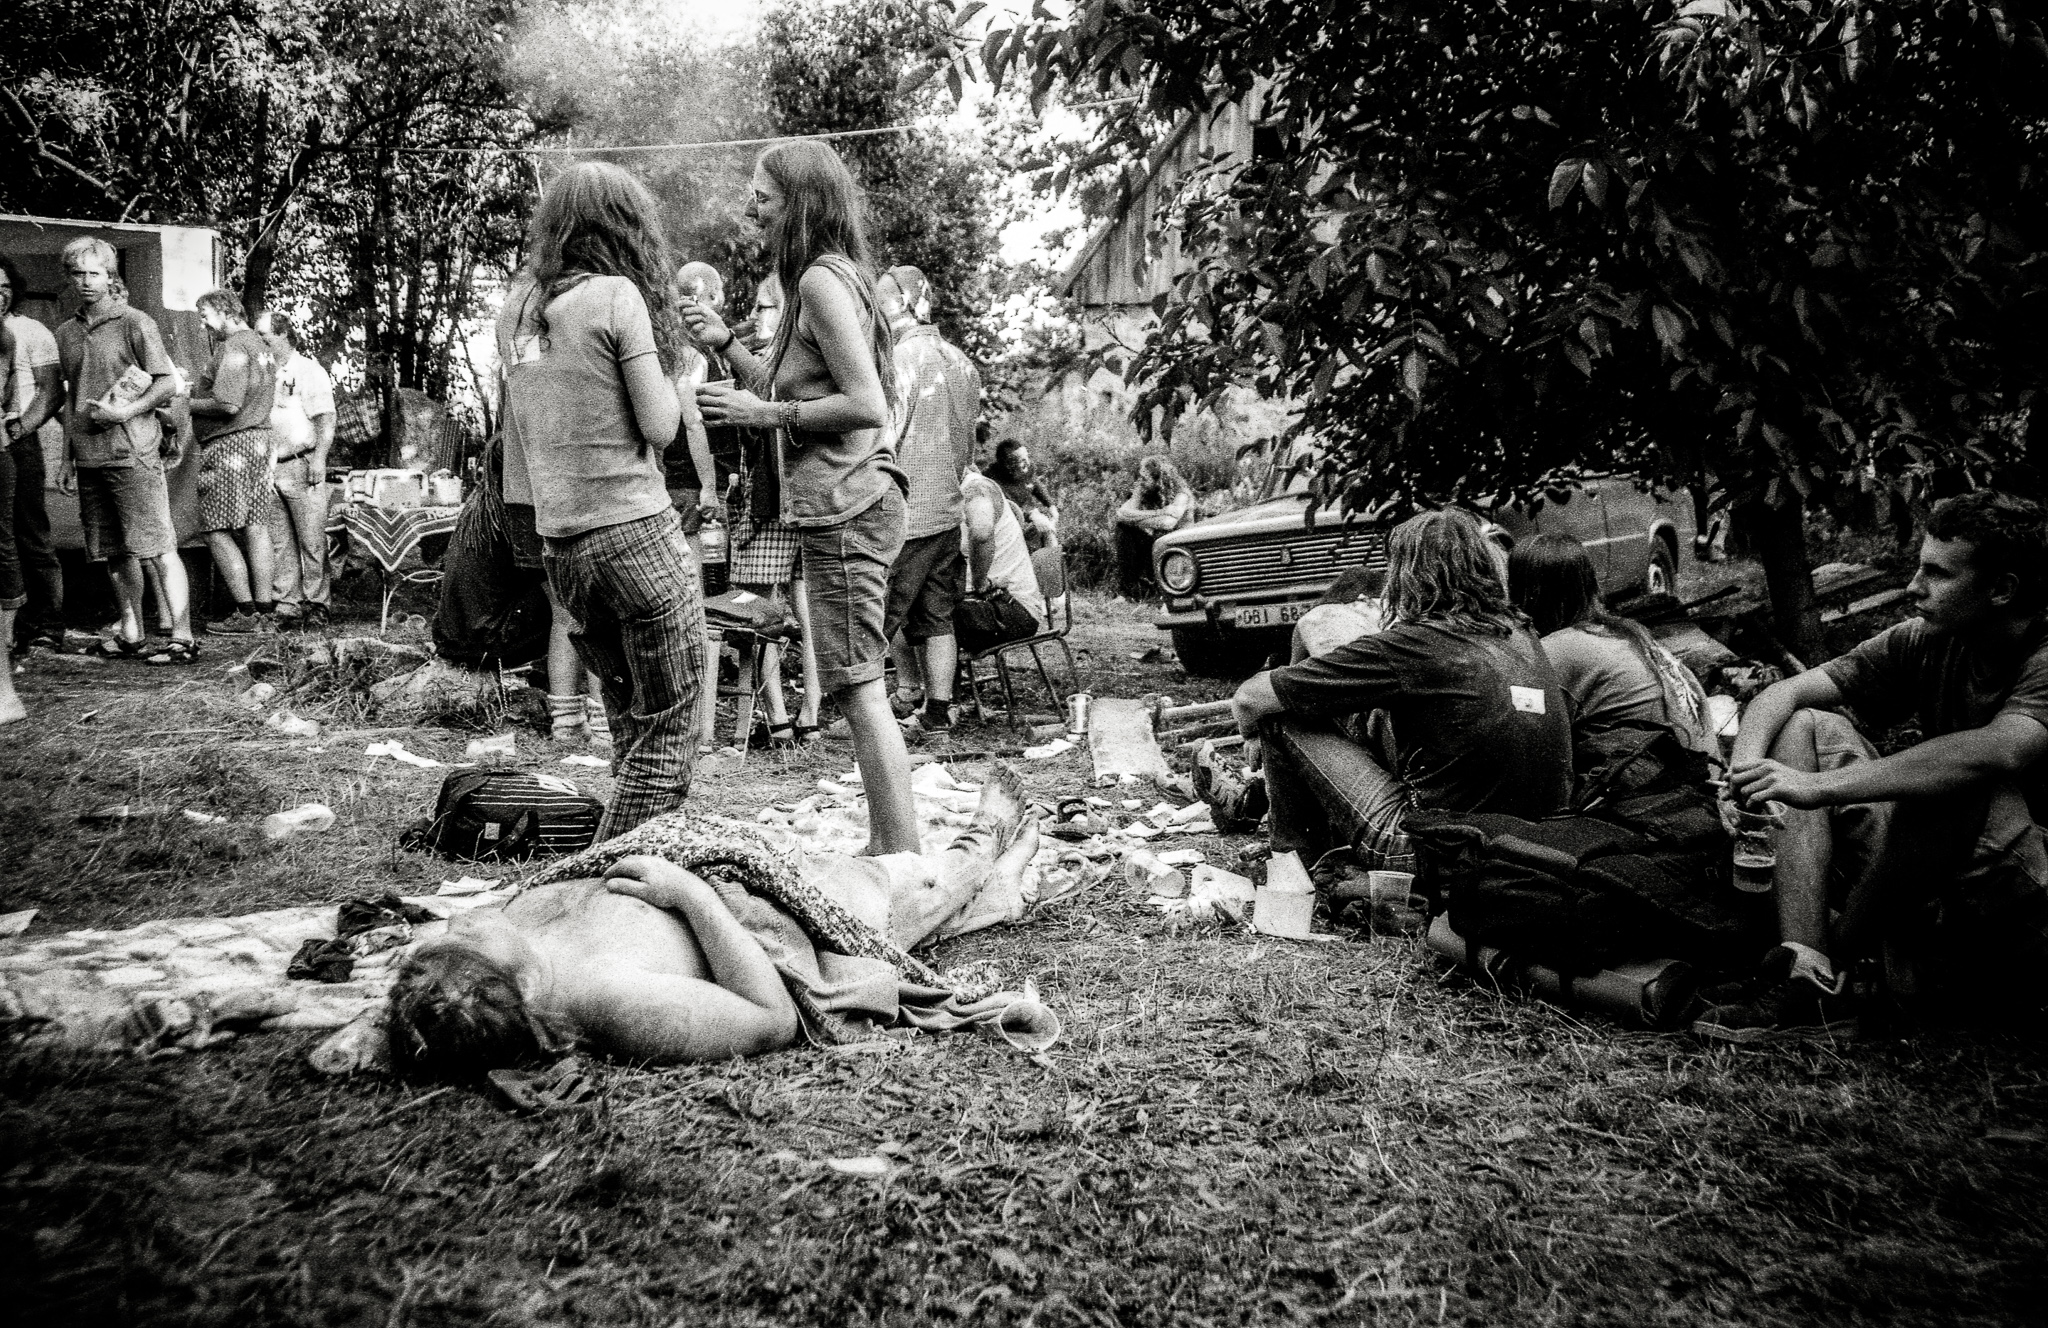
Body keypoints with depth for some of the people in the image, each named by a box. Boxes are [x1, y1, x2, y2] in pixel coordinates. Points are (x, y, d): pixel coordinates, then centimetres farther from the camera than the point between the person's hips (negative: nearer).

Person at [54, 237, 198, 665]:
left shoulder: (135, 323, -3)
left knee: (156, 547, -8)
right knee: (113, 551, 11)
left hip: (132, 454, -6)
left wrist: (124, 413, -16)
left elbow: (168, 383, -5)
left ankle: (182, 638, -9)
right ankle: (129, 630, 20)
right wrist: (66, 459, 17)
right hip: (88, 458, 6)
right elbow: (71, 398, 20)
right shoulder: (67, 333, 15)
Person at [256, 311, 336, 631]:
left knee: (312, 540, -4)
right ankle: (288, 606, 7)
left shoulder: (309, 371, 0)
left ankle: (316, 605, 1)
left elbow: (326, 420, -7)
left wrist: (318, 459, -16)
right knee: (279, 543, 4)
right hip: (268, 469, 6)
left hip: (301, 465, -6)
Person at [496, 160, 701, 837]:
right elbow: (659, 427, -9)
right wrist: (666, 371, 8)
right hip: (634, 531, -7)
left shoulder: (517, 304, 11)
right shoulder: (616, 296, -8)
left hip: (558, 544, 7)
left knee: (628, 721, 17)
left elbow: (519, 427, 15)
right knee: (668, 726, 2)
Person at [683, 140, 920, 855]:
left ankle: (905, 863, -6)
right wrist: (726, 342, 13)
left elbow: (866, 404, -21)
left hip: (844, 507, -11)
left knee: (859, 690, -9)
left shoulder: (822, 282, -13)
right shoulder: (826, 278, 18)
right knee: (862, 688, 15)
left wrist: (763, 412, -16)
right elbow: (791, 392, 22)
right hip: (845, 502, 11)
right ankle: (884, 848, 23)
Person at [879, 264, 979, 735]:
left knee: (880, 619, 3)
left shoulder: (901, 359, -14)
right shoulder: (961, 361, 11)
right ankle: (938, 710, 14)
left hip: (904, 515, -8)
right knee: (937, 618, 11)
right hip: (949, 512, 8)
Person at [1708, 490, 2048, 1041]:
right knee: (1807, 725, -2)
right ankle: (1807, 971, -18)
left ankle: (1840, 955, -11)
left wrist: (1819, 786, -40)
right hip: (1928, 899, 7)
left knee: (1964, 786, -34)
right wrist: (1746, 768, -23)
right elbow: (1785, 694, -1)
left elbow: (1998, 751, -39)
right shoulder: (1926, 643, 2)